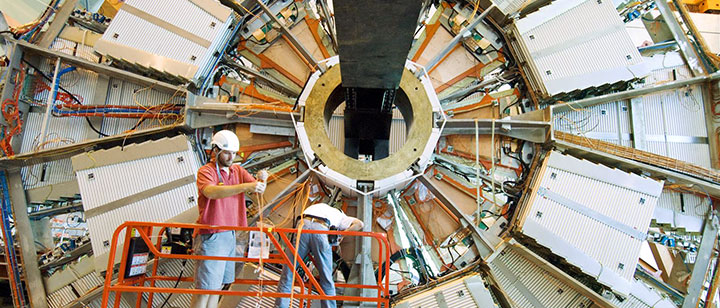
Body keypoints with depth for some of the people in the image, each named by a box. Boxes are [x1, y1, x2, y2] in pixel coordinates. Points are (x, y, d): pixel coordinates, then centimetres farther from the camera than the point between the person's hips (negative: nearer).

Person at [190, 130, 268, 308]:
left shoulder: (238, 171, 10)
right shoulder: (206, 171, -9)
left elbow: (258, 190, 2)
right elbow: (211, 192, -30)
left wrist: (261, 180, -22)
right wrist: (245, 187, -41)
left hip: (230, 235, 7)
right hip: (211, 237, -7)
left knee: (218, 286, 15)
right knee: (205, 288, -4)